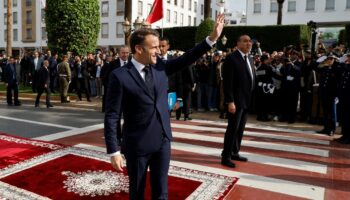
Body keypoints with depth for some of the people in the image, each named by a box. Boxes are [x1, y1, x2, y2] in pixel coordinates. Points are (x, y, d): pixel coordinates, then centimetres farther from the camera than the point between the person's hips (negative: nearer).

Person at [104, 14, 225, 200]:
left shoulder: (159, 66, 1)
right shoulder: (120, 76, -14)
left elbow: (186, 59, 6)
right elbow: (111, 116, -13)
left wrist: (212, 38, -1)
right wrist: (114, 151, -14)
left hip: (163, 140, 5)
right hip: (137, 145, -4)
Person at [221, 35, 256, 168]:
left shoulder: (250, 59, 15)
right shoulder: (231, 58, -10)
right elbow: (228, 82, -16)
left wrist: (251, 99, 10)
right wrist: (230, 101, -21)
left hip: (247, 101, 8)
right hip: (236, 100, -8)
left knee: (240, 129, 13)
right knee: (233, 128, -5)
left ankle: (235, 152, 25)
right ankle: (226, 156, 4)